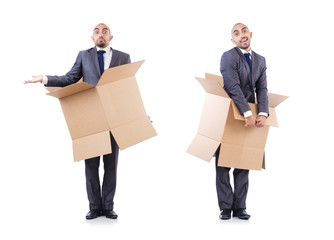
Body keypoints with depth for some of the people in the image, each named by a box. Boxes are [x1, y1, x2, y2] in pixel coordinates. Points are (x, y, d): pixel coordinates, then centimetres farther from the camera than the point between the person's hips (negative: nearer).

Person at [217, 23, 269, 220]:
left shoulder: (260, 60, 9)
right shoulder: (228, 57, -10)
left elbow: (262, 89, -1)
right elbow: (233, 87, -21)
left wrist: (263, 113, -18)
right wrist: (248, 114, -28)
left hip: (249, 118, 5)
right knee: (223, 164, 0)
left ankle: (240, 207, 14)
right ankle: (226, 207, 8)